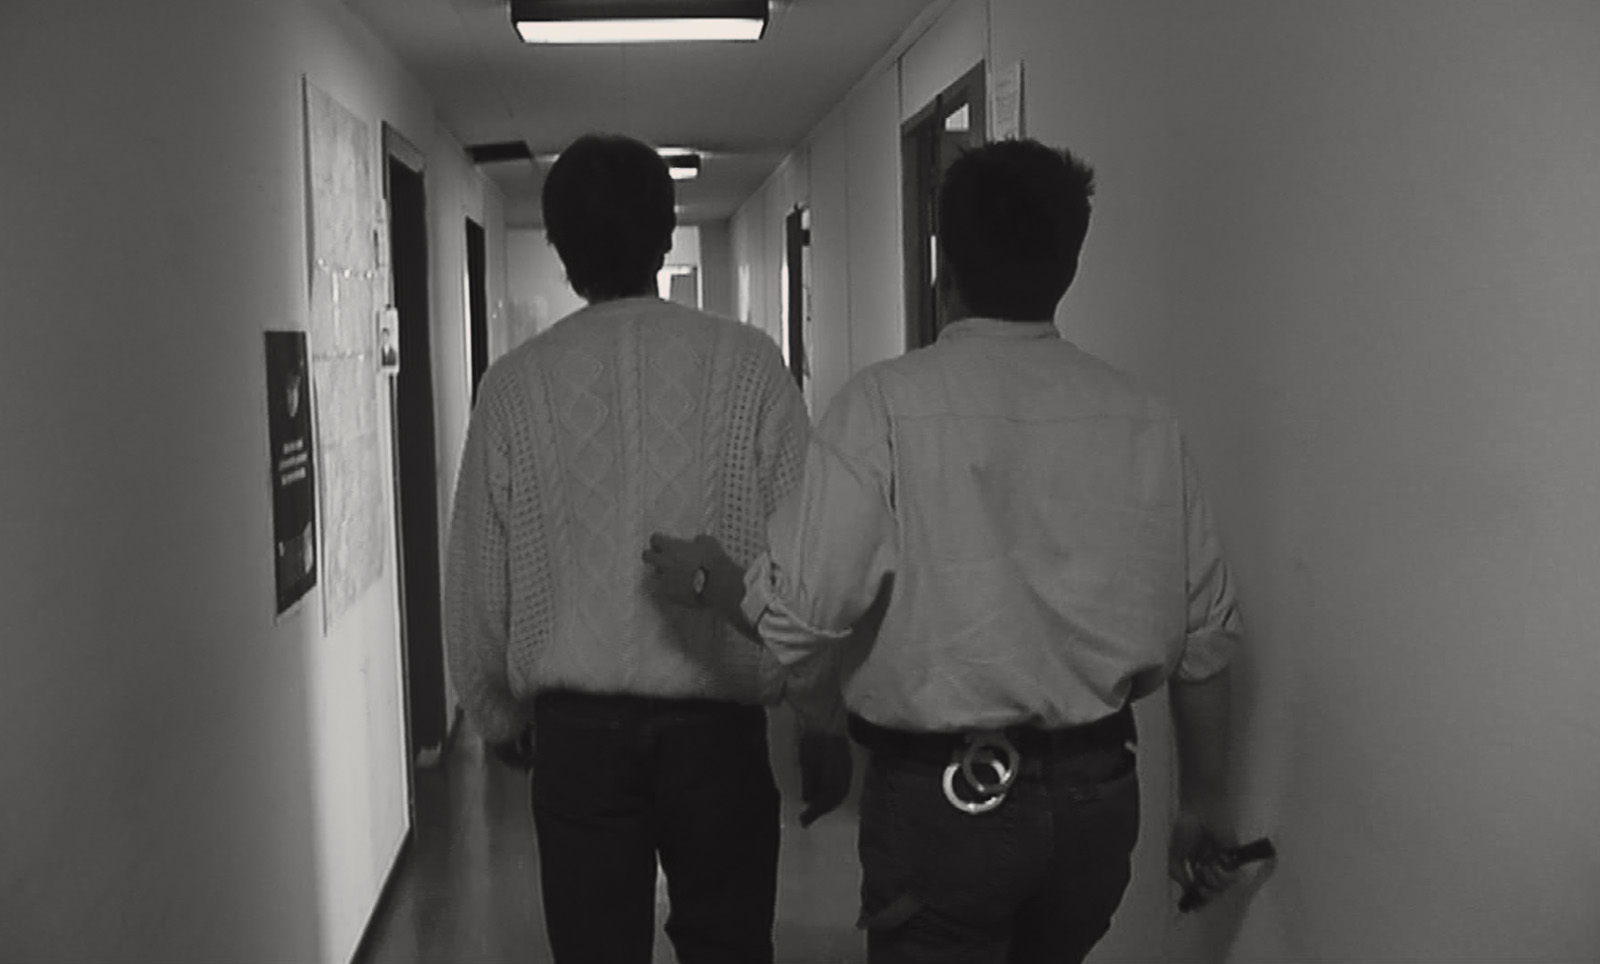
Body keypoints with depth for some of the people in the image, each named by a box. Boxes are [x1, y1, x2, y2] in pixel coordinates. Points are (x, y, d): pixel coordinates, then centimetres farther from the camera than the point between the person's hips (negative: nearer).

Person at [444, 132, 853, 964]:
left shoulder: (515, 383, -2)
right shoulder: (745, 364, -6)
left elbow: (477, 580, 2)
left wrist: (495, 711, 18)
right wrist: (823, 721, 4)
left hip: (575, 728, 1)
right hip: (716, 725, 0)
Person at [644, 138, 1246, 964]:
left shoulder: (886, 403, -13)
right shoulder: (1142, 419, 0)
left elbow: (801, 611, -19)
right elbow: (1205, 631, 4)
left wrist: (703, 577, 3)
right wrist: (1204, 798, 17)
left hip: (945, 800, -5)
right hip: (1101, 795, 5)